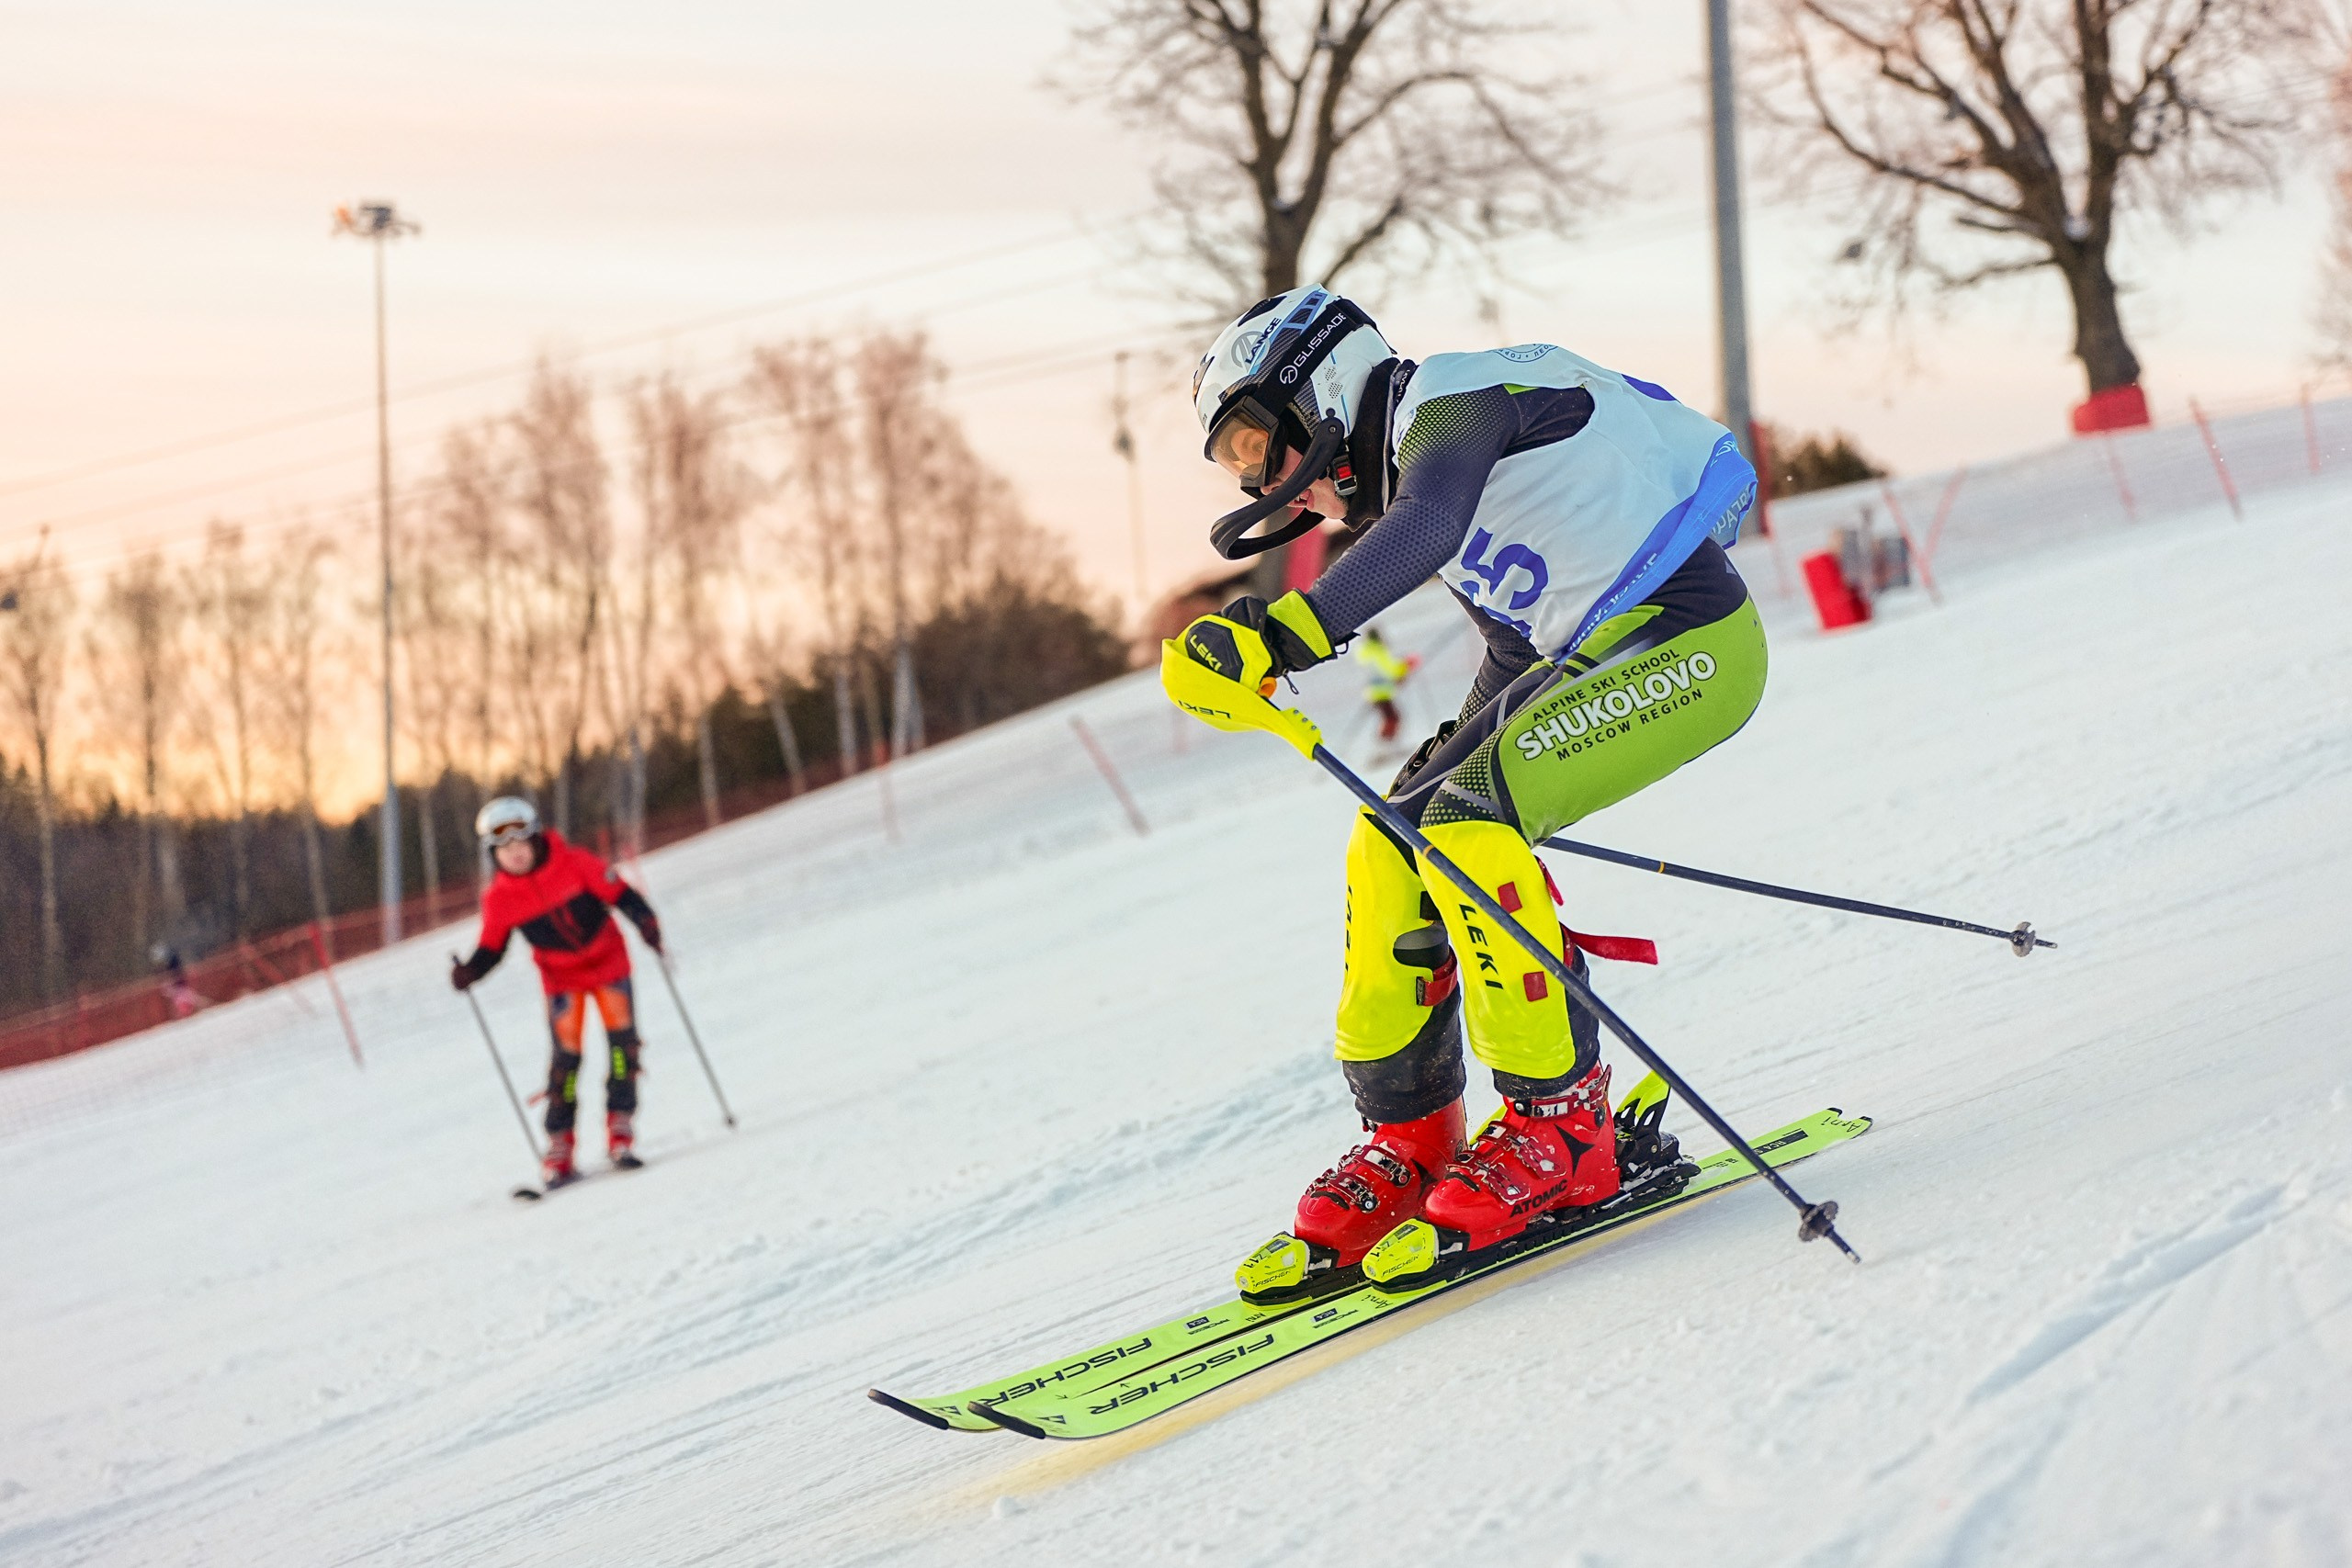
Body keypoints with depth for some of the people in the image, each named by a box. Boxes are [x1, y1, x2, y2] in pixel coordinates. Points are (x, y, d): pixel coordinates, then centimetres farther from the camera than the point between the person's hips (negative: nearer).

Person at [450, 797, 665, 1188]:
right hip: (561, 978, 0)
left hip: (609, 962, 0)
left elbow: (619, 894, -13)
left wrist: (644, 921, -29)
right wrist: (468, 972, -24)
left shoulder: (573, 863, -17)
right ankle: (559, 1146, -3)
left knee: (622, 1036, -12)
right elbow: (491, 949, -5)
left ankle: (620, 1129, -3)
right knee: (566, 1052, -10)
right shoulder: (498, 899, -12)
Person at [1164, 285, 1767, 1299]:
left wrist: (1283, 635, -47)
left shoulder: (1449, 397, -14)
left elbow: (1428, 528, -36)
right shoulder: (1413, 464, 16)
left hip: (1689, 641, -10)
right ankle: (1408, 1142, 5)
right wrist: (1454, 771, 26)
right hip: (1593, 657, 10)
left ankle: (1561, 1128, -17)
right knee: (1395, 840, 1)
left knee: (1466, 820, -25)